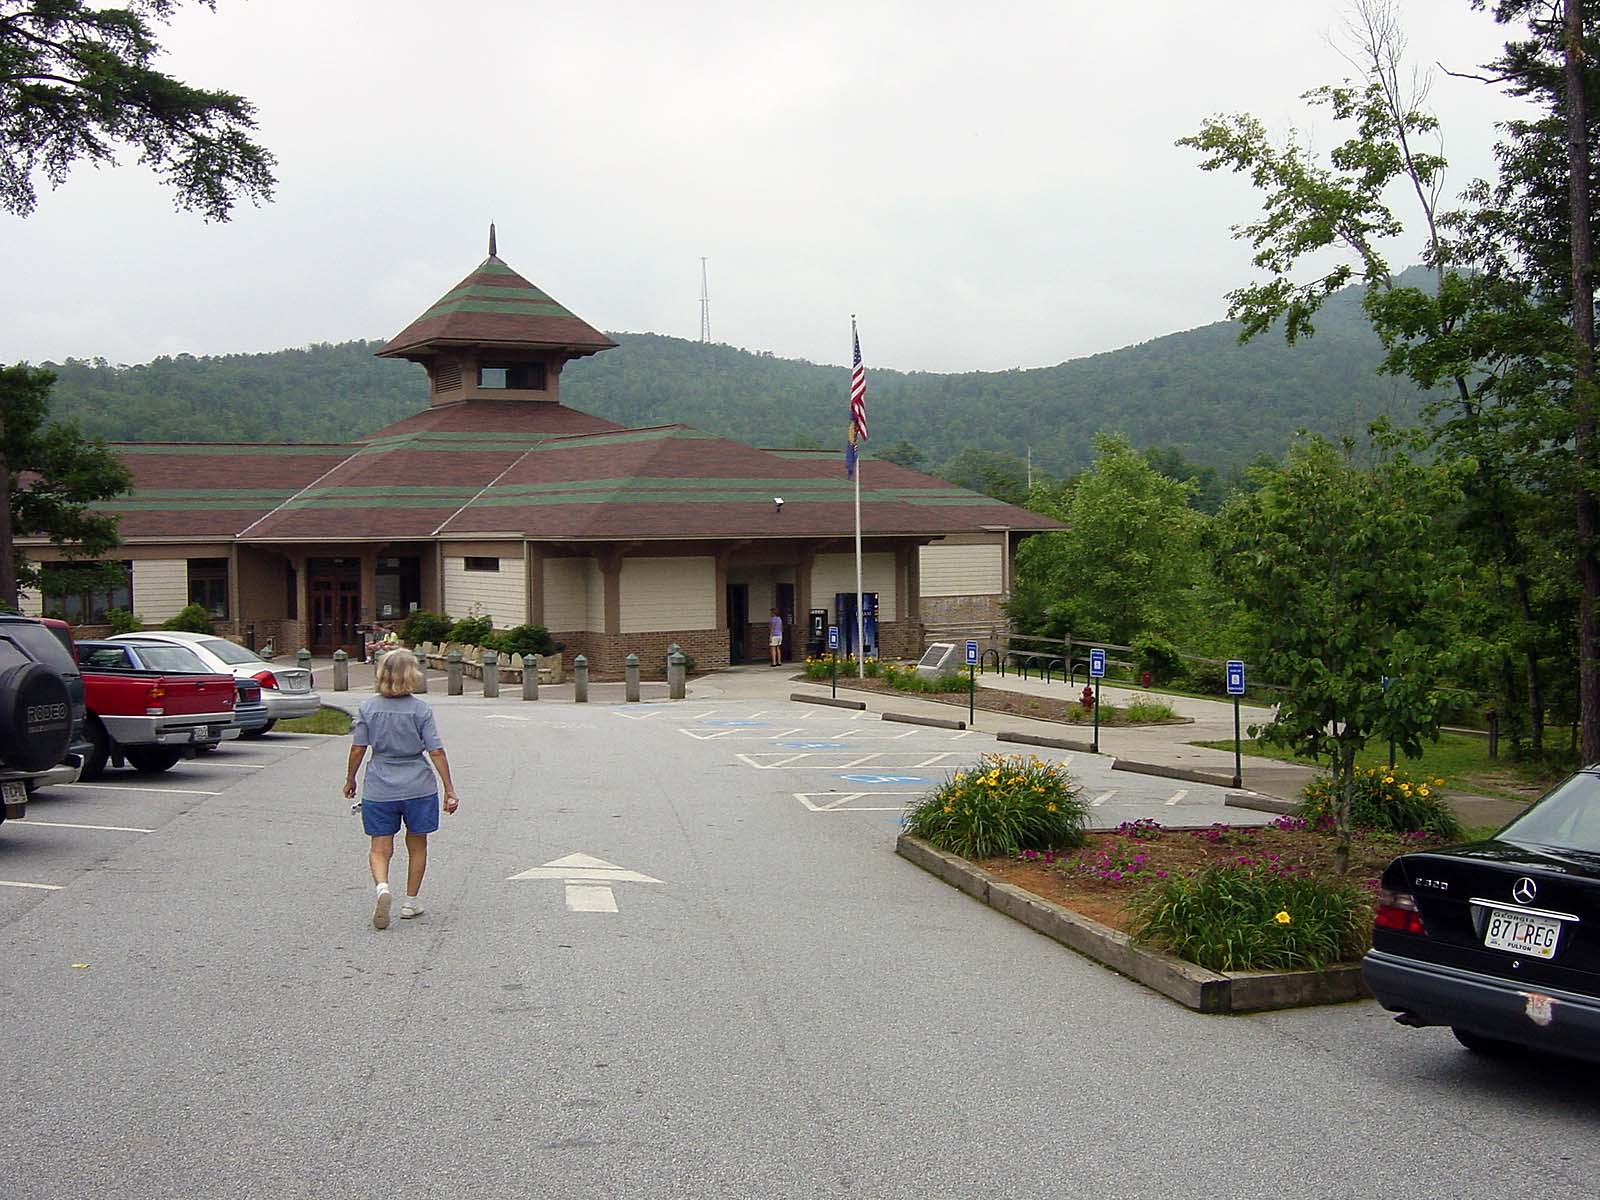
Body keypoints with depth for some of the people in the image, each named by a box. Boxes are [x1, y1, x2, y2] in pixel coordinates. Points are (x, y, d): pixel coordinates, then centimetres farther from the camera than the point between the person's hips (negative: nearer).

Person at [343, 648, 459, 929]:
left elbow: (358, 749, 0)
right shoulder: (421, 709, -8)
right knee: (417, 845, 16)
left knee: (380, 847, 6)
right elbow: (436, 751, -9)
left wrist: (350, 780, 15)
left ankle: (382, 887, -22)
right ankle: (411, 902, 22)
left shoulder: (368, 707, -3)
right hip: (418, 787, -1)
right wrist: (449, 789, -4)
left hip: (379, 789, 1)